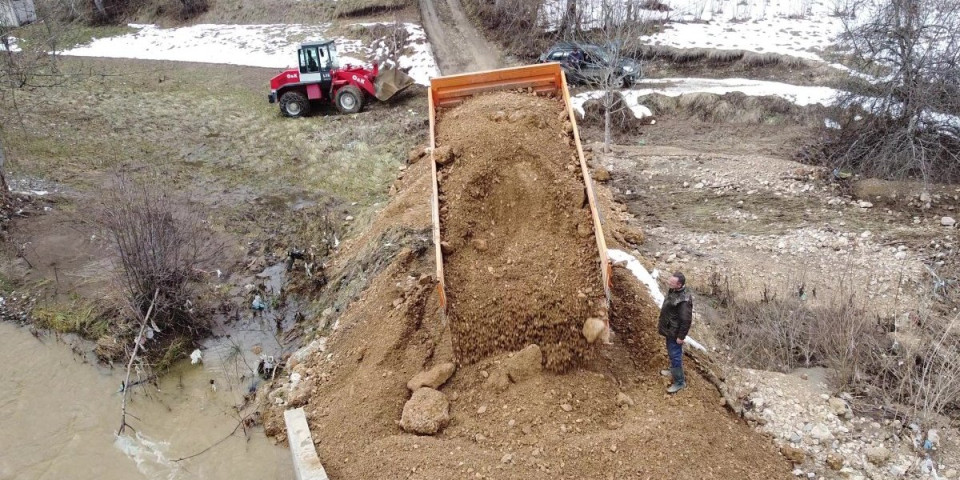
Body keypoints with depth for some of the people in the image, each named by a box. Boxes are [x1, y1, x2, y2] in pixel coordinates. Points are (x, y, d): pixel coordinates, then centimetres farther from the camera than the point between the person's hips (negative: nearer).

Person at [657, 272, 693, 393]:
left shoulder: (684, 300, -33)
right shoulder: (673, 290, -4)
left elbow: (686, 320, -27)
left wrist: (681, 336, -20)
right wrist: (660, 322, 21)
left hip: (675, 332, -9)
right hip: (669, 328, 9)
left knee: (675, 355, 2)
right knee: (671, 352, 26)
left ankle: (679, 382, 16)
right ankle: (674, 371, 47)